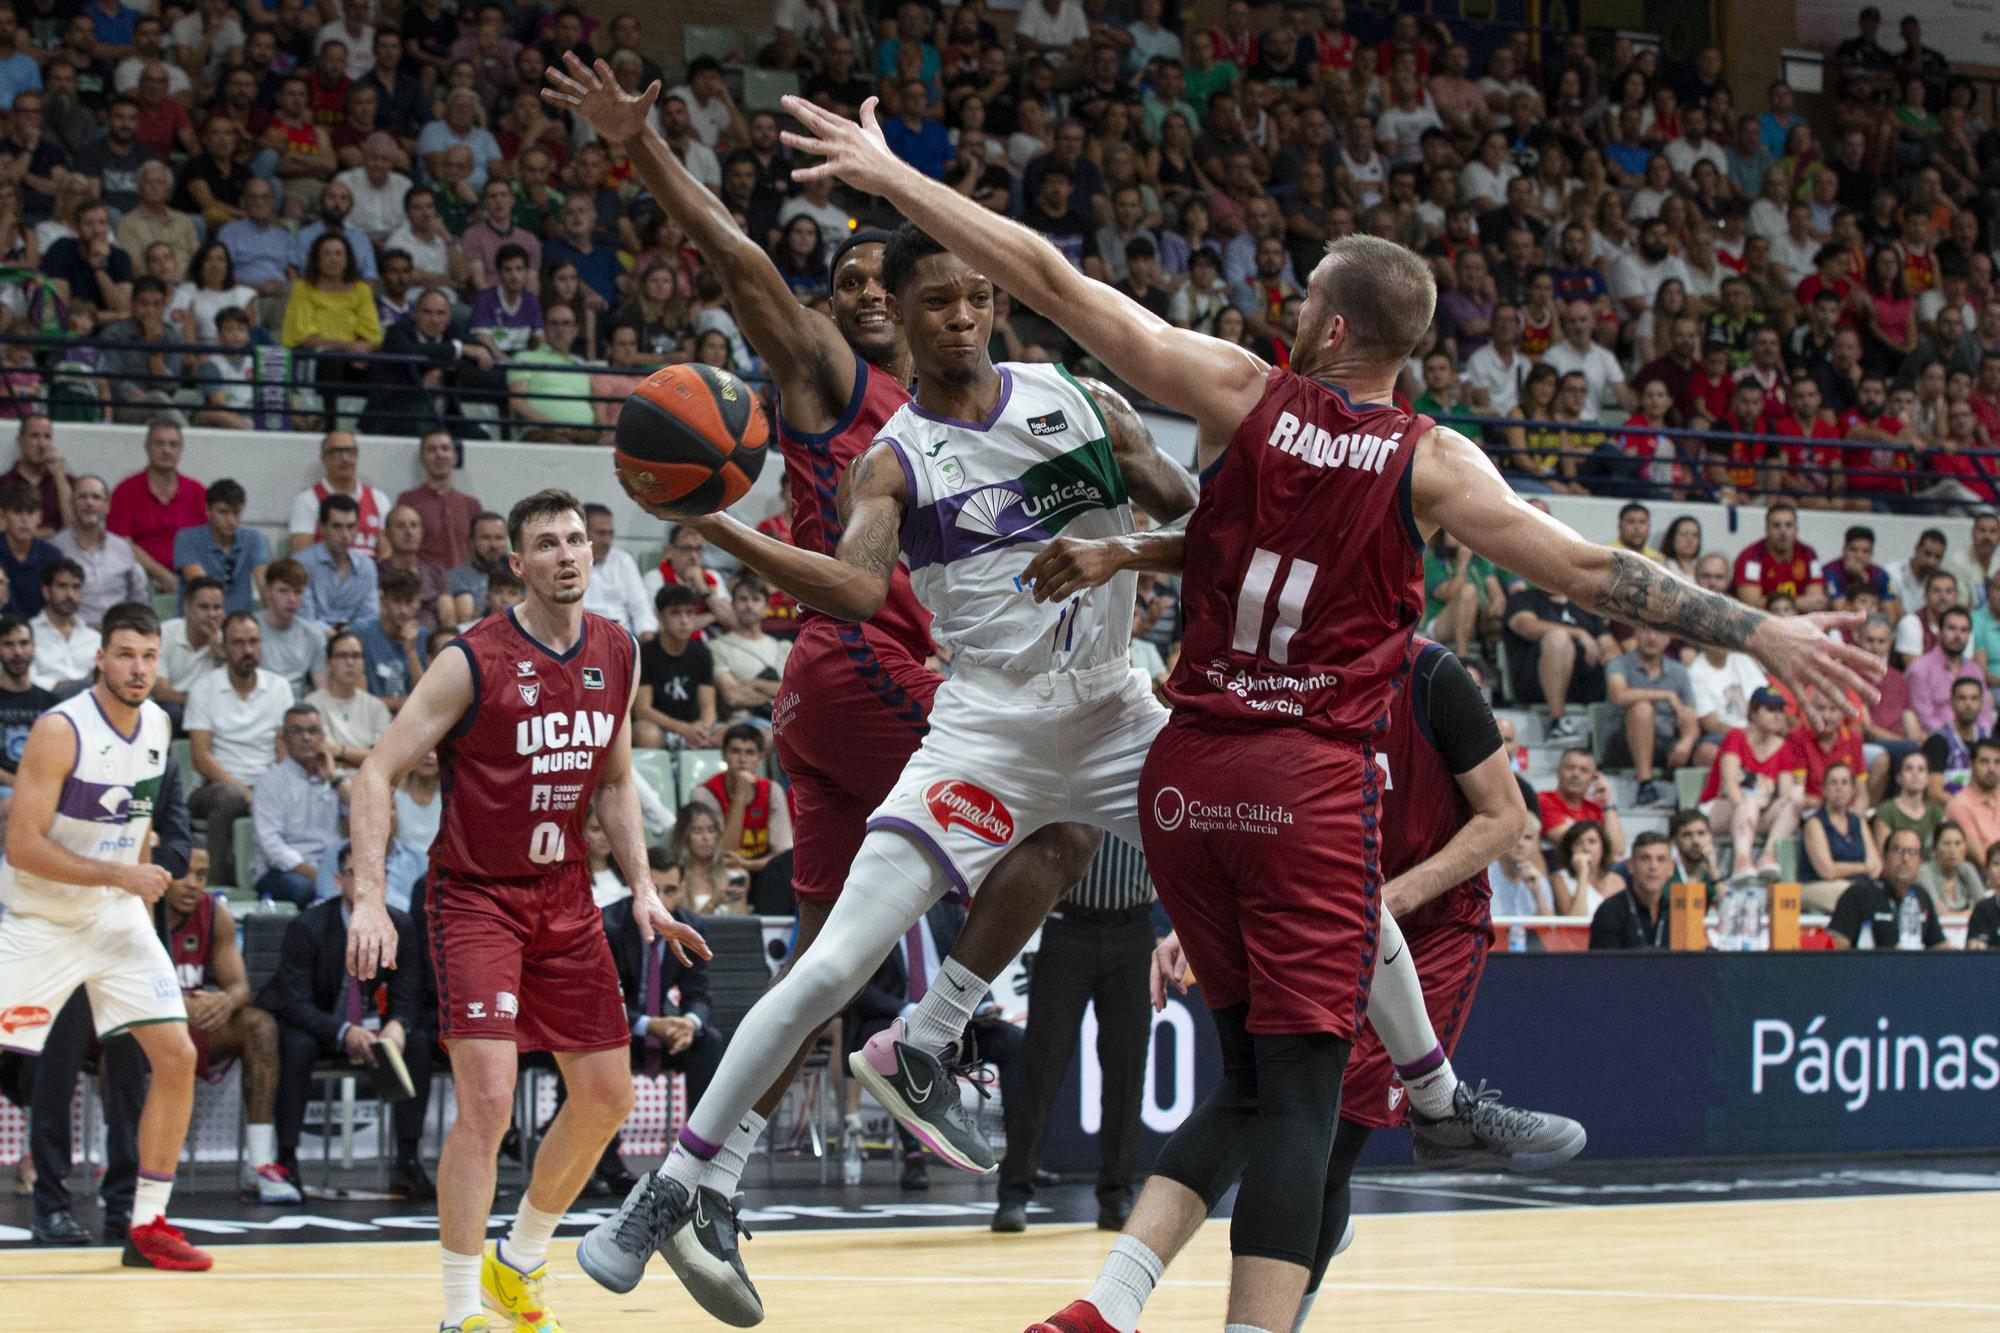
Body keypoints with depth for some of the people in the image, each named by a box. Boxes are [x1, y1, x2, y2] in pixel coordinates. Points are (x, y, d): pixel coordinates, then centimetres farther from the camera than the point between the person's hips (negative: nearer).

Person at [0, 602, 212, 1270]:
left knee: (177, 1057, -4)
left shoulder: (158, 725, 1)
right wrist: (118, 875, -26)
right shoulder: (60, 731, -21)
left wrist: (140, 883, 13)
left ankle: (147, 1226, 4)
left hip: (117, 917, 6)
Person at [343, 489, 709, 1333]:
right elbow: (377, 772, -14)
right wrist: (369, 897, -24)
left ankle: (520, 1260, 30)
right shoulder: (473, 661, -16)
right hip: (475, 896, -6)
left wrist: (643, 890, 7)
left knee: (607, 1096, 9)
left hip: (564, 897, 6)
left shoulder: (618, 657, 3)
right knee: (488, 1097, -17)